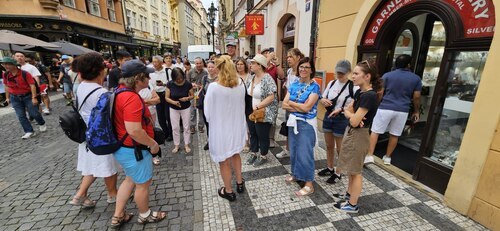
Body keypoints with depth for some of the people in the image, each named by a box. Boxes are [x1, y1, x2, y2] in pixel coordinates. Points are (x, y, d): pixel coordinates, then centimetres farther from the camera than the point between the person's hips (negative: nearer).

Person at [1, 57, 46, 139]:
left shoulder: (25, 74, -15)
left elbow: (32, 85, -16)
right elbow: (7, 86, 13)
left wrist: (34, 98, -21)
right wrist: (7, 97, 14)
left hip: (28, 96, -5)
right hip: (15, 98, 5)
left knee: (34, 113, 1)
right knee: (21, 116, 2)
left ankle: (42, 124, 28)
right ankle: (29, 131, 6)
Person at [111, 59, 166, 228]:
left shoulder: (121, 91, 4)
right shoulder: (131, 97, -29)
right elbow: (134, 131, -34)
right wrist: (153, 144, -21)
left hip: (123, 147, 10)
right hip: (133, 150, -10)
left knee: (130, 179, 27)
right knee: (143, 183, 13)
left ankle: (117, 216, 40)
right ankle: (145, 215, 37)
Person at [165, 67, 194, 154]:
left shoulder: (188, 84, -17)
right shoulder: (170, 84, -15)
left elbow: (192, 96, -5)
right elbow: (166, 97, -10)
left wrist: (187, 98, -26)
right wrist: (173, 102, -29)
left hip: (186, 108, -1)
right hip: (173, 109, 1)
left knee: (186, 127, 7)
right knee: (175, 127, 8)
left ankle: (186, 145, 24)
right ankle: (176, 145, 25)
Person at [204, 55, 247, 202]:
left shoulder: (214, 87, -22)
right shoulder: (240, 84, -8)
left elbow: (208, 112, -12)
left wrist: (213, 120, 7)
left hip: (221, 129, -5)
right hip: (237, 126, 5)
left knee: (224, 161, 14)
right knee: (235, 154, 27)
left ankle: (228, 191, 32)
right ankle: (239, 183, 43)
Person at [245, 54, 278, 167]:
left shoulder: (267, 79, -16)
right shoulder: (251, 78, 8)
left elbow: (271, 97, -22)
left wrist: (257, 106, -23)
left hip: (263, 114, -7)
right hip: (251, 113, 7)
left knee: (262, 136, 7)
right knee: (253, 134, 17)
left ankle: (263, 156, 26)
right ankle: (253, 154, 35)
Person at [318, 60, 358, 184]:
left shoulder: (354, 87, -14)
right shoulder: (331, 83, 5)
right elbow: (322, 98, 12)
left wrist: (341, 109, -29)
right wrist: (323, 101, -11)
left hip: (342, 120, -6)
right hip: (328, 117, 6)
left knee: (340, 149, 8)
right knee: (329, 146, 19)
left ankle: (338, 173, 26)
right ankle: (330, 168, 38)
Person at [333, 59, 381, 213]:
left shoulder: (369, 96, -23)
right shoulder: (361, 92, 6)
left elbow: (354, 121, -25)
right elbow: (347, 111, 8)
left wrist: (350, 114, -3)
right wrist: (353, 115, -14)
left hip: (358, 136, -9)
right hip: (352, 133, 9)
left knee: (355, 171, 5)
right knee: (351, 169, 21)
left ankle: (353, 205, 22)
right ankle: (349, 194, 39)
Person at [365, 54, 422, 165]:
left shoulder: (387, 75, -2)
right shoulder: (416, 79, 4)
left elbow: (380, 93, -2)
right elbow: (416, 97, 5)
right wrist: (416, 111, 17)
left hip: (385, 108, -2)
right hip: (402, 111, 2)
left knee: (375, 132, 3)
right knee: (394, 135, 13)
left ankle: (370, 156, -3)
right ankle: (387, 157, 24)